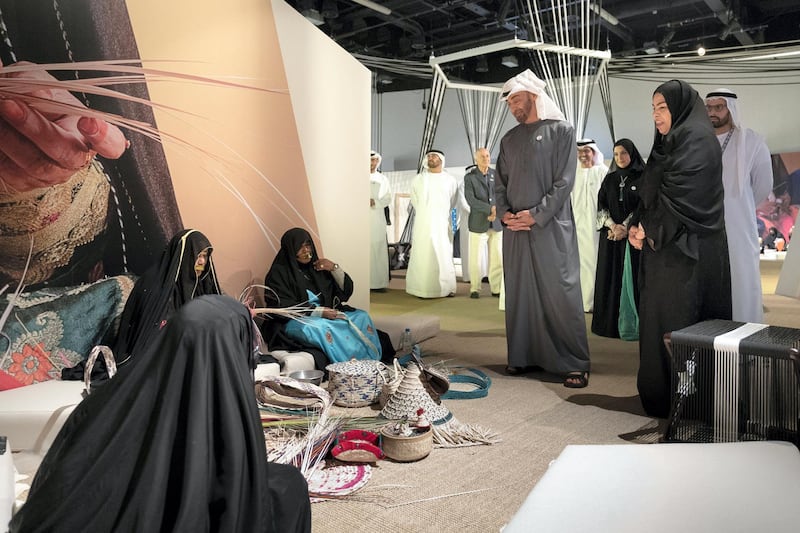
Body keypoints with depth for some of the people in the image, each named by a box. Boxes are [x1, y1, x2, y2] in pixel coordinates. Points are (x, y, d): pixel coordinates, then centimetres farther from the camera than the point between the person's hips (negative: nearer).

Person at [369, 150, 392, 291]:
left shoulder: (382, 179, 16)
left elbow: (387, 199, 9)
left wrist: (375, 202, -9)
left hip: (377, 217, 1)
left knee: (378, 248, -5)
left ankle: (379, 282, -4)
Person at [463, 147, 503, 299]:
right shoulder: (469, 177, -3)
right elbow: (470, 200, -14)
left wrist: (495, 213, -12)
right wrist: (490, 209, -21)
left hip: (496, 223, 3)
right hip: (478, 224, -3)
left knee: (497, 258, 3)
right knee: (475, 258, -2)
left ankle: (496, 289, 13)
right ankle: (475, 289, 10)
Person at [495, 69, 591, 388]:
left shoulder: (561, 130, 2)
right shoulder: (509, 139, 18)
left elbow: (565, 181, -7)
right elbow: (500, 183, 14)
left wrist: (536, 215, -14)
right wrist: (504, 213, -4)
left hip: (551, 227, -5)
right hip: (515, 228, 5)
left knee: (561, 294, -5)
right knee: (519, 292, 6)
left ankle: (574, 363, 1)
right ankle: (524, 356, 15)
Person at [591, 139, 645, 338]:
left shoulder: (642, 178, 1)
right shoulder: (609, 179, 13)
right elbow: (601, 206, 6)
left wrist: (625, 228, -14)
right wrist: (613, 226, -10)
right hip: (610, 236, 4)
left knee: (632, 277, -4)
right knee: (610, 278, 3)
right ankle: (610, 323, 8)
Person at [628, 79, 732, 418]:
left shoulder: (695, 139, -9)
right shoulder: (669, 143, 19)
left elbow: (680, 194, -19)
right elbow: (650, 194, 16)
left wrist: (648, 229, -10)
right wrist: (637, 225, 0)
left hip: (687, 249, -9)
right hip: (666, 247, 9)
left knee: (680, 323, -5)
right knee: (658, 318, 11)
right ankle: (660, 389, 20)